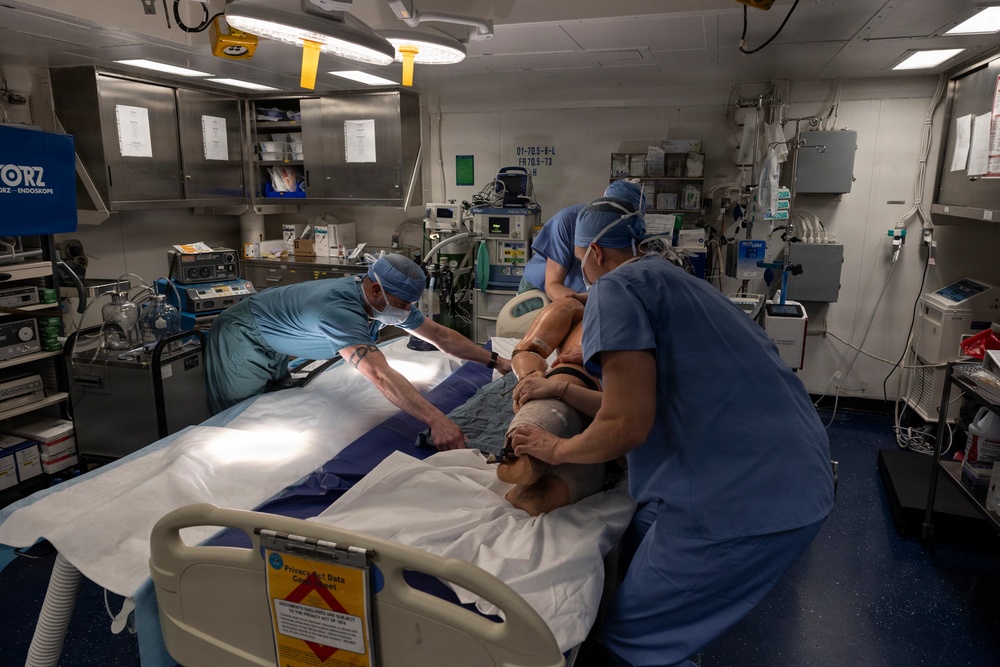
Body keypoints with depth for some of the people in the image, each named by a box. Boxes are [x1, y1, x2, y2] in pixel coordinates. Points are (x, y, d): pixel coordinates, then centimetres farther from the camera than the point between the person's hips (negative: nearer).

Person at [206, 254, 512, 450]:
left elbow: (440, 334, -9)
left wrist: (496, 361, -12)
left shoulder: (386, 300, -16)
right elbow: (380, 376, -55)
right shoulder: (340, 309, -44)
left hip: (273, 348, 8)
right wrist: (437, 420, -62)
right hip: (242, 339, -8)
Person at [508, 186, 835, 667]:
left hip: (745, 497, -10)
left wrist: (555, 450, 3)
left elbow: (626, 427, -16)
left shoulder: (617, 287, -7)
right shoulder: (674, 281, 21)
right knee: (642, 540, 26)